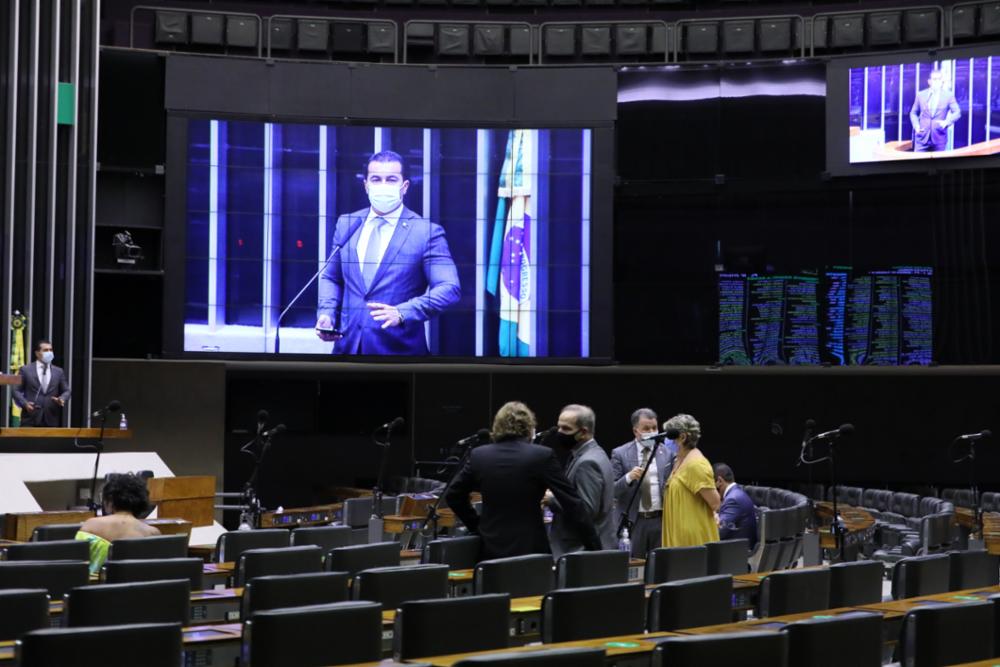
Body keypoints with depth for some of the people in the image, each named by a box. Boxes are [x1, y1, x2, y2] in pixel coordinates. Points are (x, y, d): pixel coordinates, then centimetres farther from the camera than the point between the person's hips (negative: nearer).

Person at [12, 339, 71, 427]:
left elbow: (66, 391, 14)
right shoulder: (25, 370, 6)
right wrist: (24, 403, -13)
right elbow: (16, 390, 4)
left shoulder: (59, 371, 13)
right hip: (31, 419, -2)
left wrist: (62, 399, -9)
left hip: (51, 419, 2)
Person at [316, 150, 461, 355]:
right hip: (348, 345, 4)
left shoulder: (427, 232, -6)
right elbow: (330, 278, 17)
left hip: (399, 348, -3)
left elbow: (449, 289, -13)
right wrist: (326, 313, -2)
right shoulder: (346, 224, 8)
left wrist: (402, 313, -26)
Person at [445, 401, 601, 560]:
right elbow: (571, 502, -7)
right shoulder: (542, 456, -8)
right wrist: (594, 546, -2)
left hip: (491, 548, 3)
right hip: (530, 548, -3)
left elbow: (453, 495, 13)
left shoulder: (479, 455, 2)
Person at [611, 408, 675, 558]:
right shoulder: (620, 454, 0)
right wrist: (628, 477, -20)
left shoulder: (667, 452, 7)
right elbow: (612, 491, -4)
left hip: (661, 520, 2)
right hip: (633, 522, -2)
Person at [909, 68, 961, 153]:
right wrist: (916, 126, -2)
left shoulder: (948, 95, 5)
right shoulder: (921, 95, 9)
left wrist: (946, 122, -15)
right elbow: (913, 113, 16)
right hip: (922, 137, 1)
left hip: (939, 137, -1)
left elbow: (957, 112, 3)